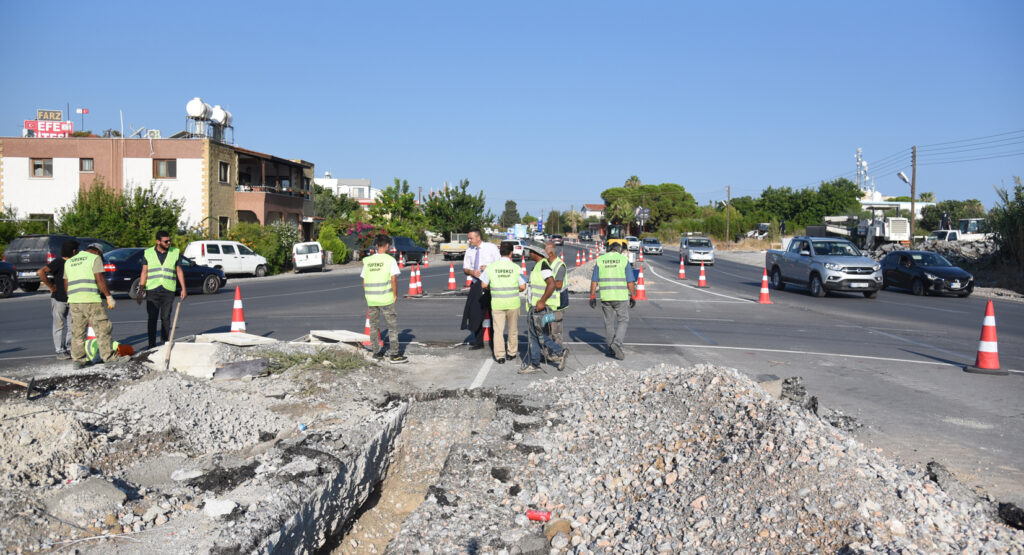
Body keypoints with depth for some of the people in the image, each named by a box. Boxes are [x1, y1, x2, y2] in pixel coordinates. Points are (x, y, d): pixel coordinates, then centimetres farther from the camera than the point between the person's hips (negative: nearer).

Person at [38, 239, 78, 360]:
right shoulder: (58, 262, -12)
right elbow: (41, 272, -24)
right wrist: (51, 286, -18)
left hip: (71, 299, 6)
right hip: (58, 299, -6)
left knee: (71, 325, 7)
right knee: (59, 326, 1)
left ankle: (69, 349, 16)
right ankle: (60, 351, 5)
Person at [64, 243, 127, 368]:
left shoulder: (69, 261, 22)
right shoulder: (95, 258, 2)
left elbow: (66, 284, 20)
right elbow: (99, 279, -8)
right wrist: (109, 297, -7)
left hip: (73, 301, 6)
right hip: (91, 299, -6)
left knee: (77, 332, 10)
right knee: (102, 327, 0)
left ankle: (78, 359, 12)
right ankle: (109, 356, 0)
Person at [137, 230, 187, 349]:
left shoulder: (175, 253, 7)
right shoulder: (148, 253, 5)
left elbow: (179, 271, 10)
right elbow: (144, 272, 6)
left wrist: (183, 289, 5)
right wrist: (140, 291, 1)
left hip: (168, 291, 1)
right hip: (152, 291, 0)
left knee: (165, 317, 2)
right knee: (152, 318, -1)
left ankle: (164, 343, 12)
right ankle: (152, 345, 3)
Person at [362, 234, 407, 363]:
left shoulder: (367, 261, 6)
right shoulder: (390, 260, -7)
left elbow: (364, 281, 8)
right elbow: (393, 280, -12)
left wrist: (367, 296, 17)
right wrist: (395, 295, -2)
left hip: (371, 299, 4)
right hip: (386, 299, -4)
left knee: (374, 326, 14)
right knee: (392, 325, 2)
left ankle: (377, 352, 22)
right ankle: (396, 354, 0)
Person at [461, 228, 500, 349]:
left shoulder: (491, 247, -4)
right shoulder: (469, 250, 8)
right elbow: (465, 269, 11)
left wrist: (488, 268, -20)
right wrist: (471, 272, -12)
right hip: (476, 285, 5)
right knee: (474, 313, 5)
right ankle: (478, 342, 18)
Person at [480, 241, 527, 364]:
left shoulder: (491, 267, -4)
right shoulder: (516, 268, -5)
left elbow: (484, 285, -1)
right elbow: (523, 286, -5)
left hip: (497, 303, 0)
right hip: (513, 303, 0)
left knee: (498, 330, 6)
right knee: (513, 329, 16)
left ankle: (500, 356, 3)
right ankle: (512, 353, 25)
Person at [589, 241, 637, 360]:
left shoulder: (600, 260, 5)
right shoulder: (623, 260, -1)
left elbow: (594, 280, 3)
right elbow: (630, 281, -3)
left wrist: (592, 296, 8)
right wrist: (633, 296, 4)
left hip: (605, 297, 3)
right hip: (620, 297, -3)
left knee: (609, 322, 12)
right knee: (623, 321, 8)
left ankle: (611, 350, 18)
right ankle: (617, 343, -12)